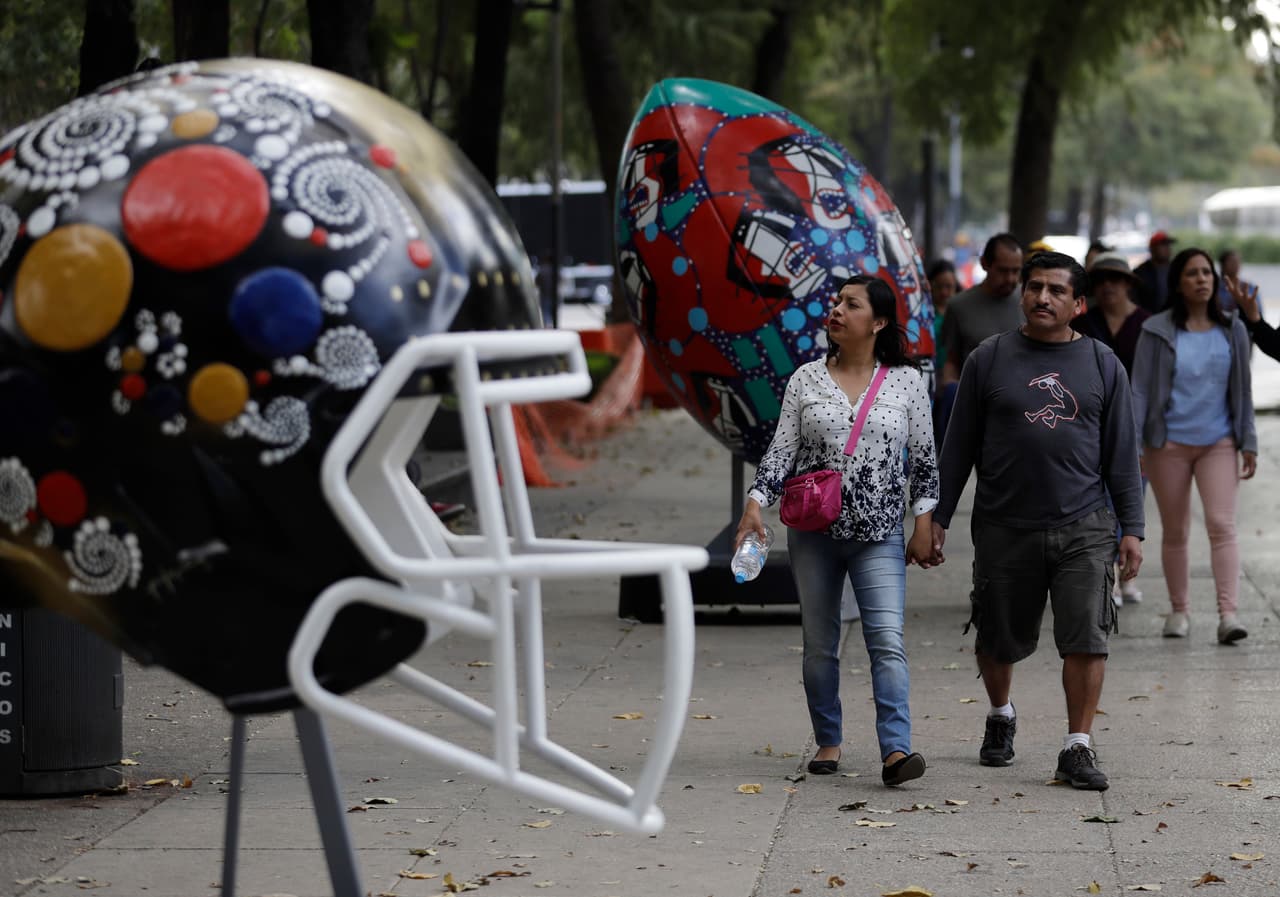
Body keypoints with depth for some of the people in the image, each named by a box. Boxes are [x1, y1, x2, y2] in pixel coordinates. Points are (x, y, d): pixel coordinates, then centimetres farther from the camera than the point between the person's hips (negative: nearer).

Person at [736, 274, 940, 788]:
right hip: (813, 531, 2)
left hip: (879, 535, -2)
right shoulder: (806, 380, 4)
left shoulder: (906, 381, 2)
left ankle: (896, 749, -21)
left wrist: (924, 524, 2)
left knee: (887, 639, -14)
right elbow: (781, 451, 3)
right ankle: (828, 742, 21)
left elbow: (924, 457, 6)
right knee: (819, 644, 8)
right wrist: (756, 502, -11)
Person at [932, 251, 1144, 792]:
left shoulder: (1103, 365, 6)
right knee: (1000, 639, 11)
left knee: (1086, 637, -10)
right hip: (1004, 529, 0)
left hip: (1082, 528, 0)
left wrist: (1131, 528, 3)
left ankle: (1077, 748, -3)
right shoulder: (988, 360, 3)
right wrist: (937, 517, 4)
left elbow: (1122, 456, 9)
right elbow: (959, 447, 7)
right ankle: (1001, 718, 39)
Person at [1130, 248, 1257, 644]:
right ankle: (1178, 611, 20)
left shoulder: (1232, 330, 5)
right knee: (1175, 532, 8)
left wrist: (1249, 443, 5)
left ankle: (1228, 613, -20)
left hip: (1218, 441, 1)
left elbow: (1242, 390, 10)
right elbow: (1140, 390, -3)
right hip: (1169, 443, -1)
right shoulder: (1157, 332, -2)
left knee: (1222, 524, -13)